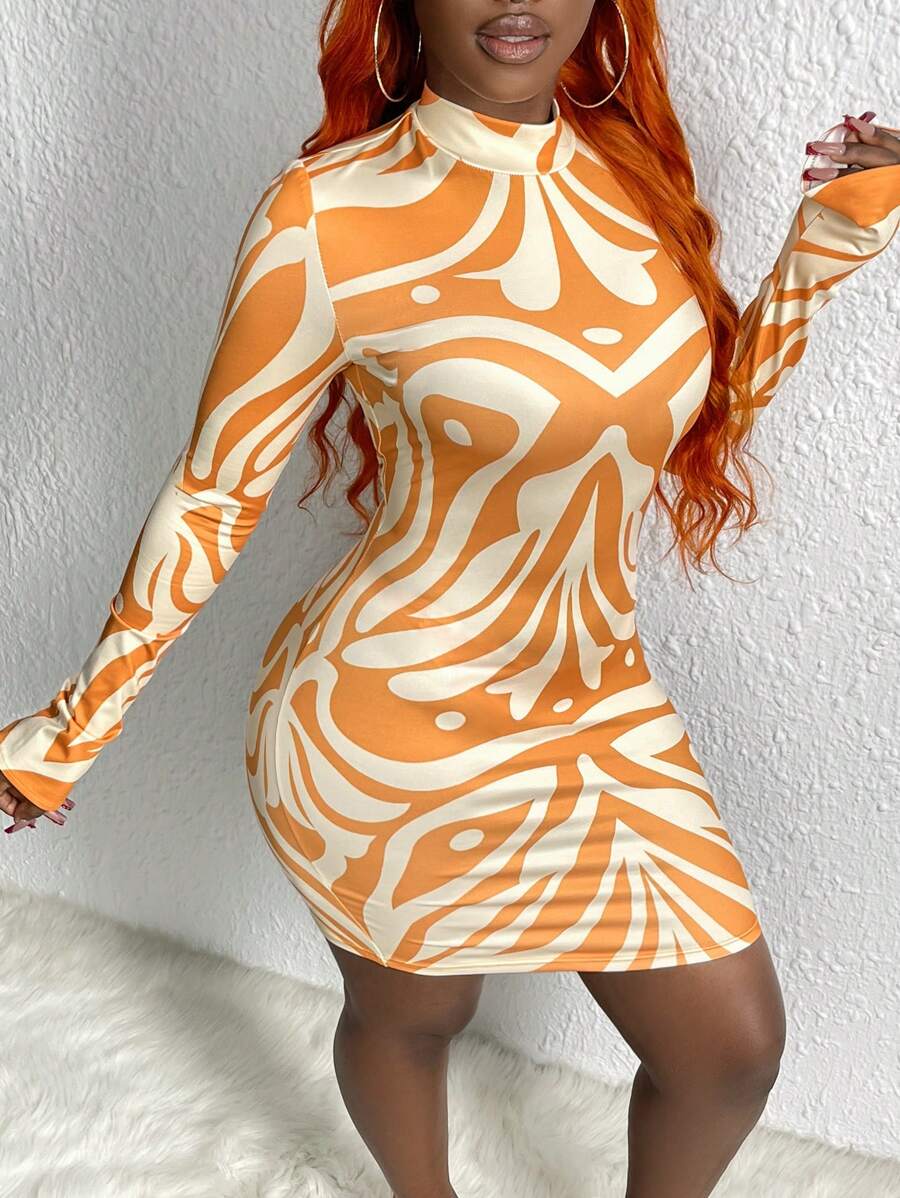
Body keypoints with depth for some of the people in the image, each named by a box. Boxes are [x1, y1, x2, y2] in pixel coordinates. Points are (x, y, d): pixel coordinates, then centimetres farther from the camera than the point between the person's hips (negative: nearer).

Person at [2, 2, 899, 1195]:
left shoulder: (629, 165, -2)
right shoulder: (327, 220, -19)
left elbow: (704, 417, 9)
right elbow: (213, 493, -10)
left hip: (600, 701, 5)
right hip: (391, 736, -5)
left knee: (735, 1048, 12)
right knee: (410, 1013, 21)